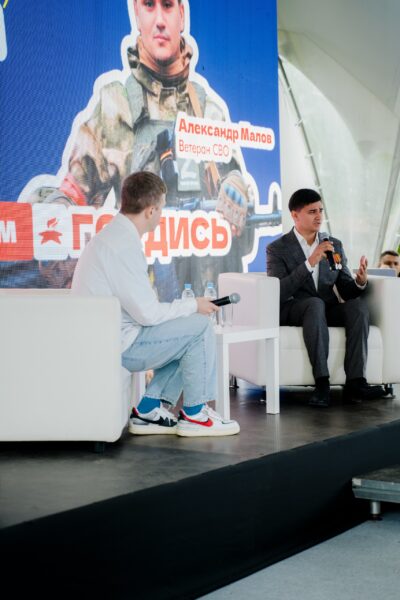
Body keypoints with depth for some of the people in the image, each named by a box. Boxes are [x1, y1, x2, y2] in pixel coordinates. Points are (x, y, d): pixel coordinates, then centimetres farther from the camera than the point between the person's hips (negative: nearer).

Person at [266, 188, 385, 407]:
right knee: (315, 303, -37)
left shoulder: (334, 245, 12)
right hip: (293, 311, -4)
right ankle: (322, 383, -41)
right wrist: (310, 263, -25)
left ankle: (355, 383, -33)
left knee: (358, 305, -26)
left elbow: (345, 291, 7)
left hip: (328, 310, 4)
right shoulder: (277, 249, -1)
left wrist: (360, 282, -17)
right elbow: (278, 293, -17)